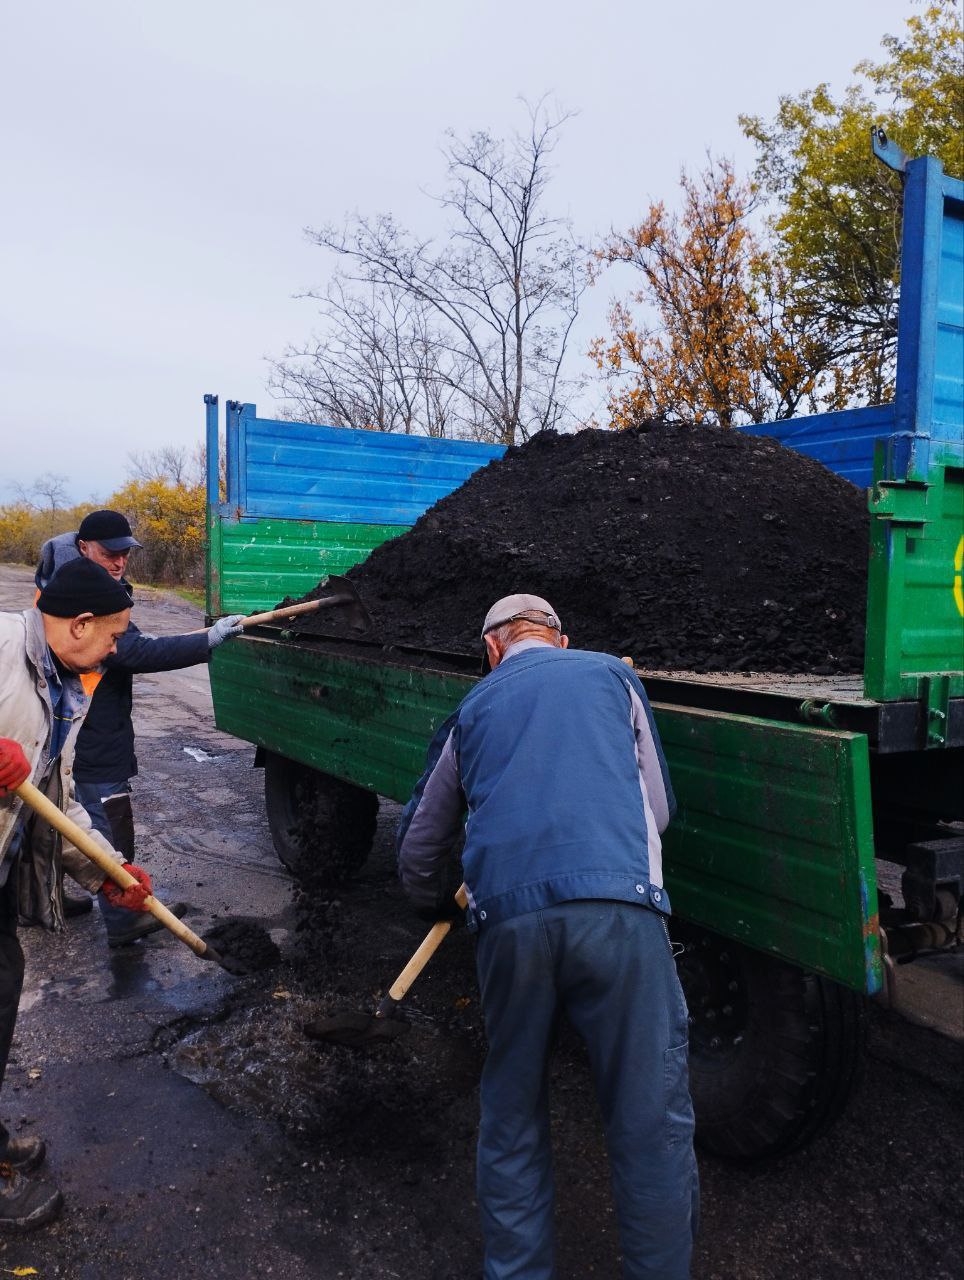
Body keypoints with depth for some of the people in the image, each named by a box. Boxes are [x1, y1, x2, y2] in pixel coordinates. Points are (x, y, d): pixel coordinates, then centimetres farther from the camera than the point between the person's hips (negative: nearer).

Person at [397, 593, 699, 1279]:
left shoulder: (471, 710, 24)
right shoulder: (612, 675, 20)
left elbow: (418, 848, 31)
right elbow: (659, 807, 24)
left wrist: (439, 905, 50)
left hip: (507, 917, 2)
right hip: (617, 907, -1)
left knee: (512, 1120, 19)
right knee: (652, 1122, 9)